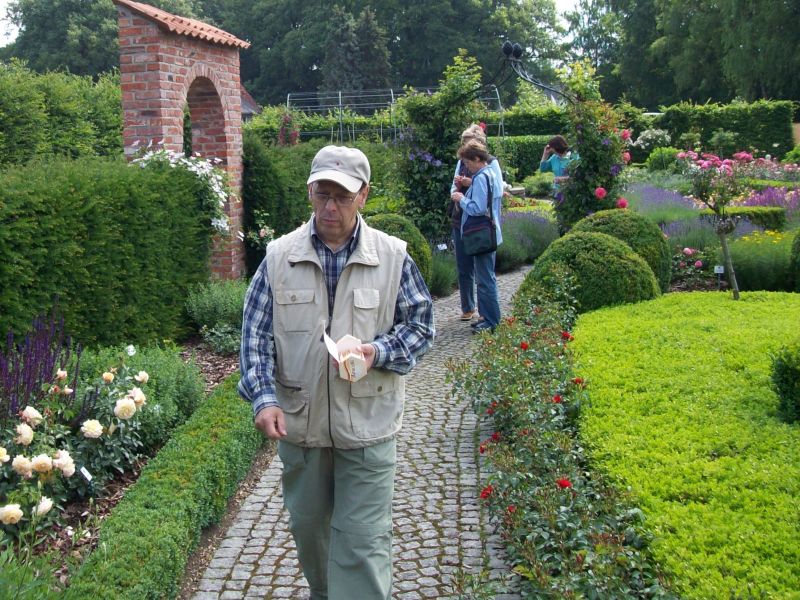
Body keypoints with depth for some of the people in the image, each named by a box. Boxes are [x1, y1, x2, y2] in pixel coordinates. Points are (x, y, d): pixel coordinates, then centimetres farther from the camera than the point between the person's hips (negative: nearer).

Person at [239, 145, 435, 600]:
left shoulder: (393, 257, -5)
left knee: (363, 540, -2)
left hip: (367, 426, -2)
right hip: (298, 422, 3)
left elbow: (421, 325, 2)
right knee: (307, 527, 21)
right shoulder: (279, 257, -2)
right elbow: (255, 334, -1)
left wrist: (378, 352, -17)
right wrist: (263, 396, -14)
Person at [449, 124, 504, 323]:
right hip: (460, 219, 5)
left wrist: (472, 183, -17)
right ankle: (468, 308, 20)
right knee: (463, 267, 9)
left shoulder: (491, 162, -4)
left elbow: (498, 190, -12)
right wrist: (457, 187, -5)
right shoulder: (461, 162, 11)